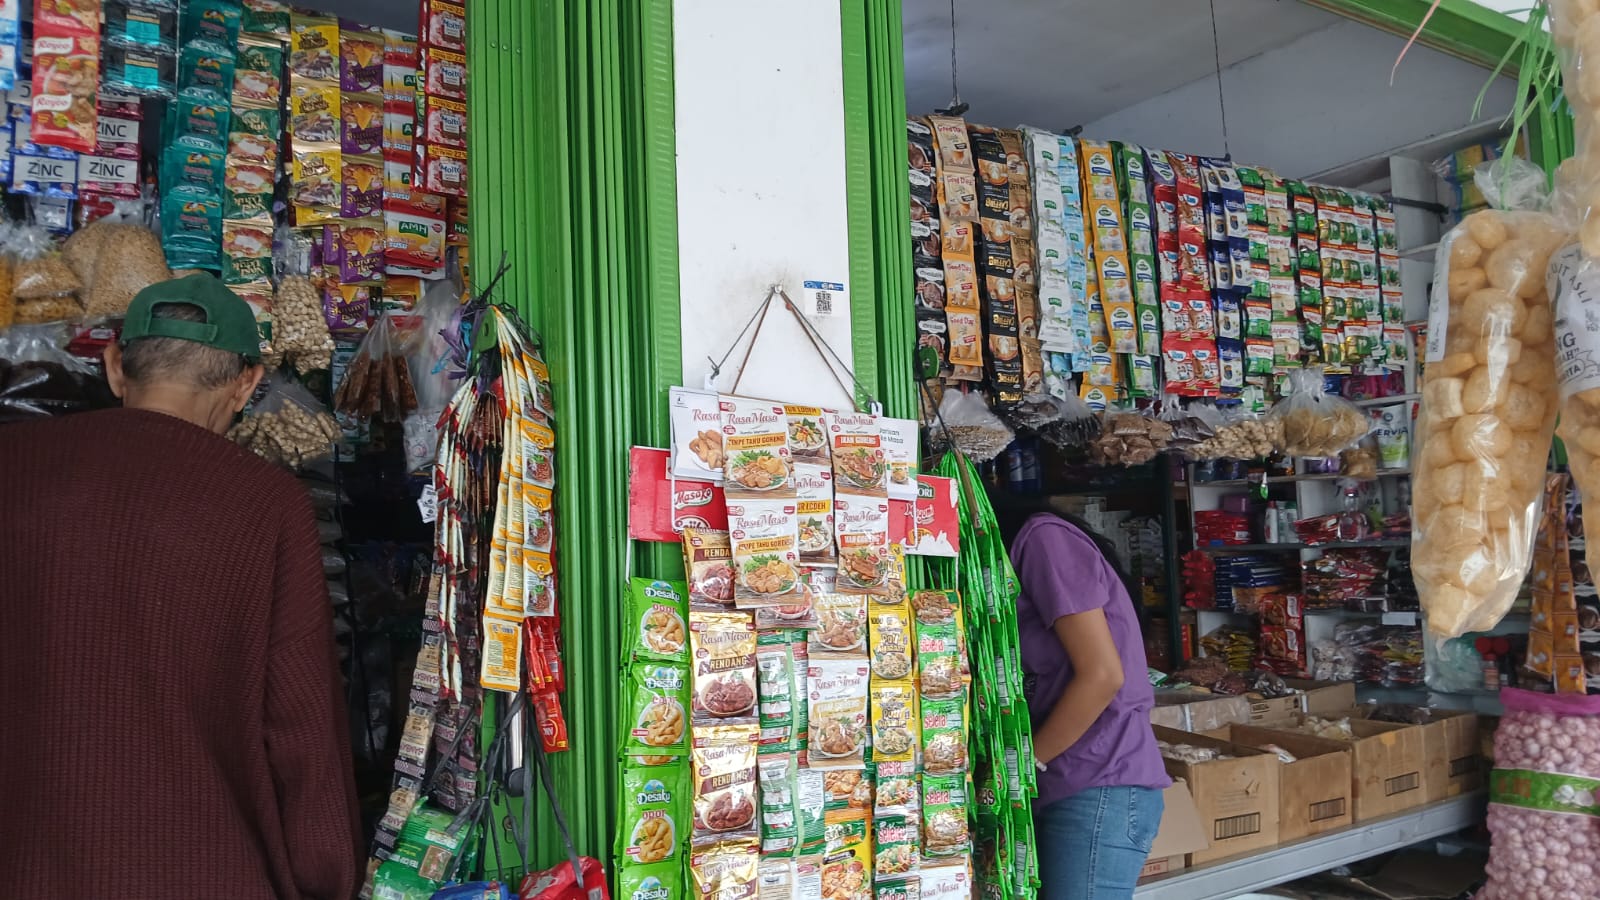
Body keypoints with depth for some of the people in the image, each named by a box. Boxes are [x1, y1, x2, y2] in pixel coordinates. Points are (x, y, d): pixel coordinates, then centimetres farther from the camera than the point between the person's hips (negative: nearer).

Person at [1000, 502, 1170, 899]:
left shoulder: (1044, 538, -11)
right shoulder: (1011, 555, 17)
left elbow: (1102, 675, -17)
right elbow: (1040, 682, 11)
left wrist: (1027, 760, -9)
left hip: (1099, 789, -8)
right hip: (1060, 791, 8)